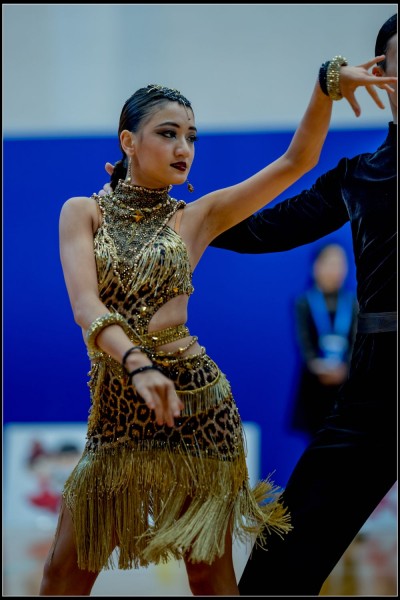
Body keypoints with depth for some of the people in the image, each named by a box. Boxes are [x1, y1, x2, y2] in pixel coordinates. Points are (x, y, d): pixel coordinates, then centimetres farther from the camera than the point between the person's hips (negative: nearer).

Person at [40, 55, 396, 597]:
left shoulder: (196, 218, 4)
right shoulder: (84, 213, 2)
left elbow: (296, 161, -1)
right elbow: (86, 306, -14)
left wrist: (330, 83, -13)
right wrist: (138, 365, -31)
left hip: (192, 399, -1)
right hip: (116, 407, 1)